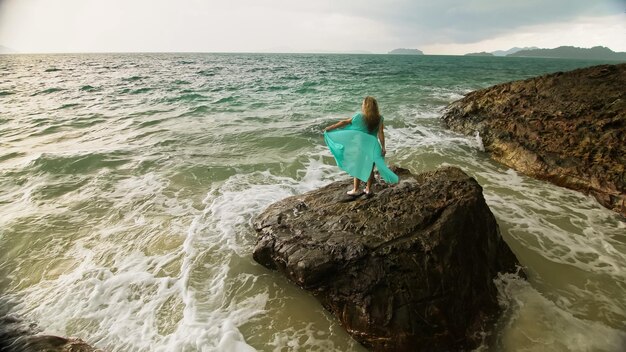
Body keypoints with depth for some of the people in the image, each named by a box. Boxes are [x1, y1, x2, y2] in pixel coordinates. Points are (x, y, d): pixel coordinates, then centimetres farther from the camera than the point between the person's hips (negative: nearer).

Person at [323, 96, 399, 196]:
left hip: (360, 146, -2)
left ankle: (356, 190, 17)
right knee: (370, 168, 14)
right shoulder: (379, 118, -6)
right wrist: (383, 147, -8)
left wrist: (330, 128, -2)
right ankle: (368, 189, 23)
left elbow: (345, 122, -8)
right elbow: (381, 133, -11)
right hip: (372, 147, 2)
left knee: (358, 167, 11)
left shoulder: (359, 116, -10)